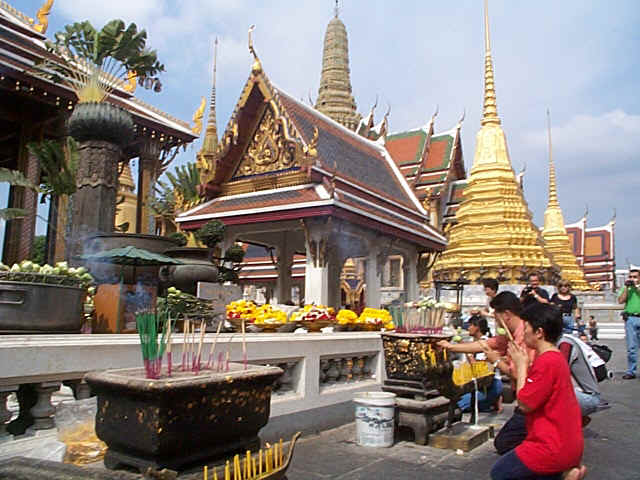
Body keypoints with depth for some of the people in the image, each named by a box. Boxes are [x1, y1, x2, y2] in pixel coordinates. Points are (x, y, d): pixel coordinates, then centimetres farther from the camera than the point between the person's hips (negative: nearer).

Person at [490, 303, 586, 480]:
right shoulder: (556, 357, 9)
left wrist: (521, 366, -10)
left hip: (554, 448, -9)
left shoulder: (547, 361, -22)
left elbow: (524, 404, -18)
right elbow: (529, 395, 10)